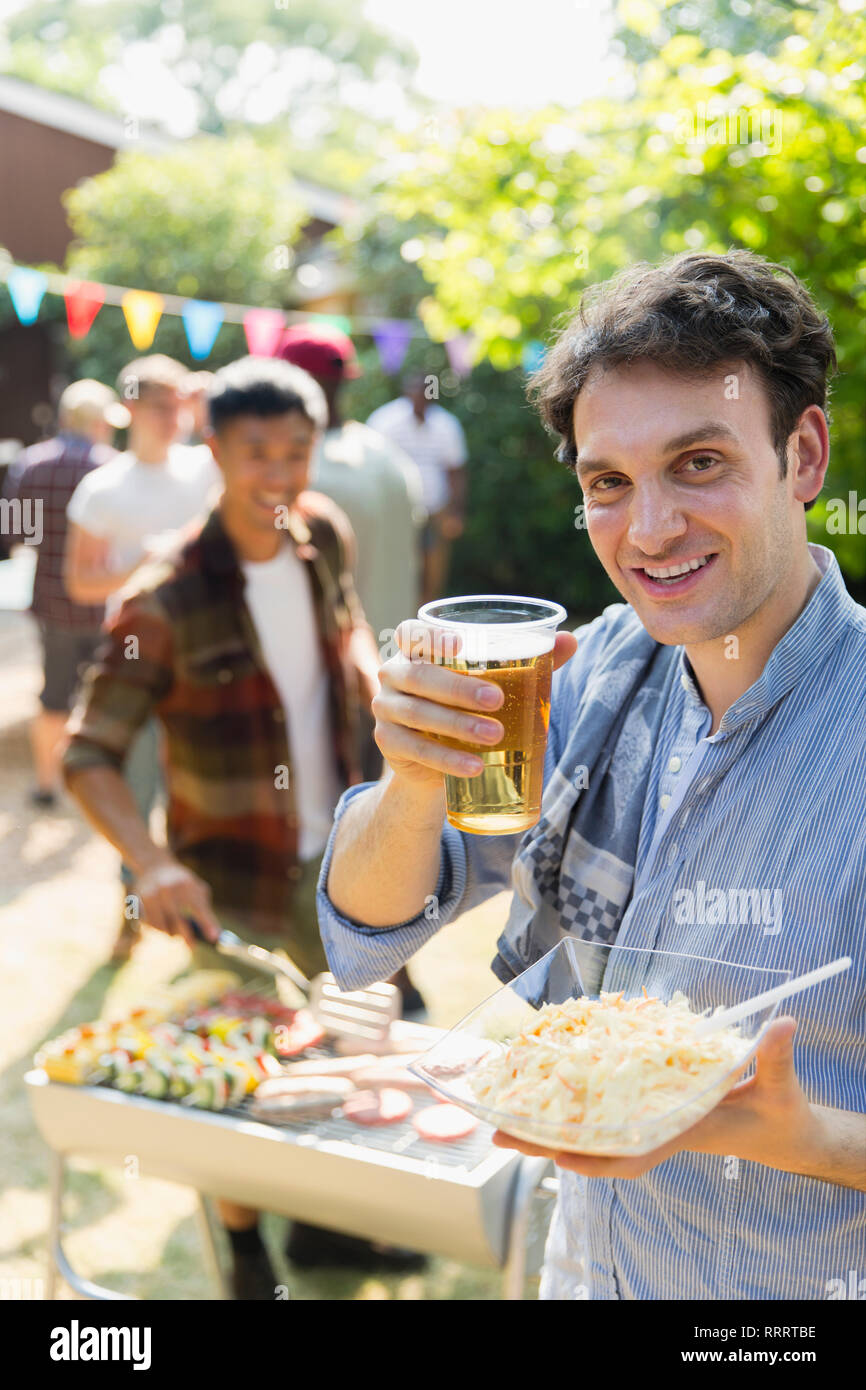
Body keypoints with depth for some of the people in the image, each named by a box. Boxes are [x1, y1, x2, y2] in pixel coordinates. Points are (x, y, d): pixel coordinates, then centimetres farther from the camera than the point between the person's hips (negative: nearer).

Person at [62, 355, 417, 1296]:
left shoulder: (324, 533, -7)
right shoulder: (167, 602, -23)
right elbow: (88, 753, -20)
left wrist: (373, 673, -7)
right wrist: (150, 863, -36)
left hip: (335, 855, 6)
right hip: (232, 878, -6)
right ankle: (246, 1254, 38)